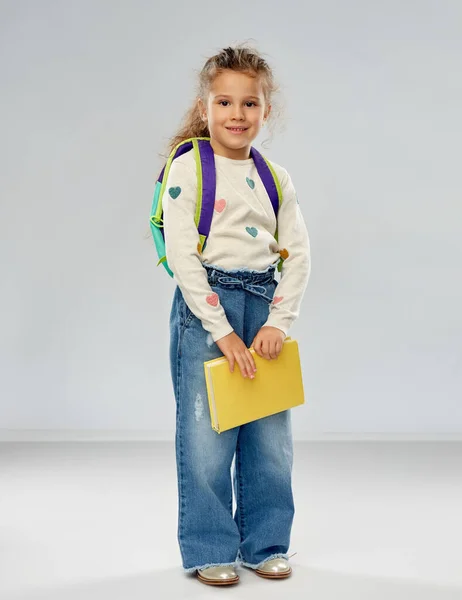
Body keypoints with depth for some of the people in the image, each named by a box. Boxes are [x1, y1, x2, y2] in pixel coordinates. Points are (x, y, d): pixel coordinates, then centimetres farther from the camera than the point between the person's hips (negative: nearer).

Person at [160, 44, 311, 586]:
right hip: (204, 307, -4)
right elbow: (182, 256, -11)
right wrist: (222, 330, -14)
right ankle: (209, 550, 16)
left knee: (270, 437, 9)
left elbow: (298, 255, 6)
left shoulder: (275, 177, 9)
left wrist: (278, 322, -6)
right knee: (207, 438, 0)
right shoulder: (187, 169, -5)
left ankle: (264, 543, 25)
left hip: (265, 308, 5)